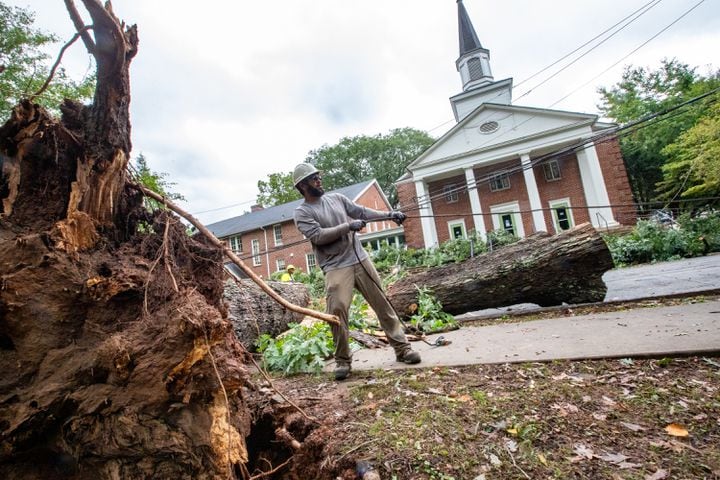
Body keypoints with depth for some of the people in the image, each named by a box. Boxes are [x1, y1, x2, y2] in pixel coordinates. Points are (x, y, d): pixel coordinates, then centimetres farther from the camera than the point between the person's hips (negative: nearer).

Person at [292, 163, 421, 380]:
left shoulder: (337, 198, 13)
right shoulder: (302, 212, -2)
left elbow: (362, 211, 11)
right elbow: (317, 236, -16)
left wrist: (389, 214, 0)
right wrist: (347, 226, -18)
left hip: (360, 258, 5)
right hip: (336, 267, -4)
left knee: (382, 303, 6)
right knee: (337, 311, -13)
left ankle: (402, 348, 17)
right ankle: (343, 360, 8)